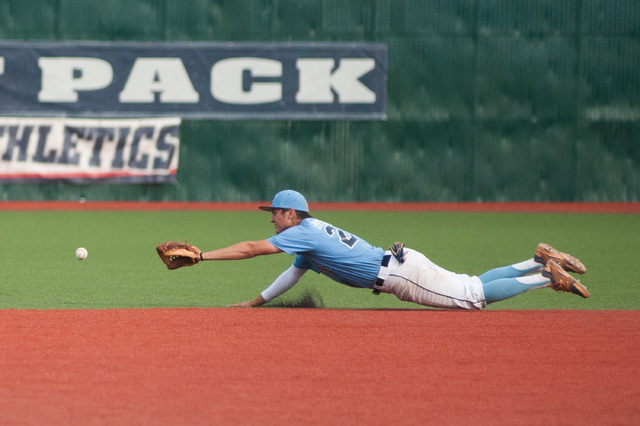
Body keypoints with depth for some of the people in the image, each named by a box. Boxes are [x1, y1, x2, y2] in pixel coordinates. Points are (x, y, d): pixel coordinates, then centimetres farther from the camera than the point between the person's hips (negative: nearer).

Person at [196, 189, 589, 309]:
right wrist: (256, 302, 28)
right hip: (400, 263, 9)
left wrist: (202, 256, -13)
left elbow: (250, 249, -16)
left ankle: (549, 276, -9)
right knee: (473, 287, 13)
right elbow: (295, 273, 28)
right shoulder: (310, 231, 16)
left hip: (401, 274, -8)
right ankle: (541, 262, 12)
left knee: (474, 296, -10)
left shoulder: (303, 233, -11)